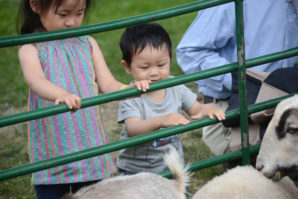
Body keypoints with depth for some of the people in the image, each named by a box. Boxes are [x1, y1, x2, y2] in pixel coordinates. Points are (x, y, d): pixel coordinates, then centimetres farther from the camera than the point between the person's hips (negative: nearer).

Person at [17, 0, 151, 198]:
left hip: (90, 143, 4)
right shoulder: (32, 48, -6)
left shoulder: (88, 43, 8)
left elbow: (107, 84, 4)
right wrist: (63, 95, -48)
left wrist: (131, 89, -19)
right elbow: (35, 80, -26)